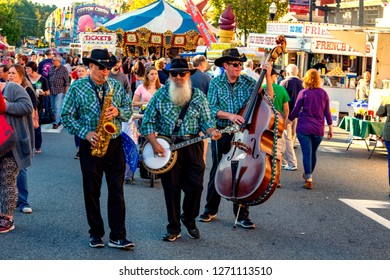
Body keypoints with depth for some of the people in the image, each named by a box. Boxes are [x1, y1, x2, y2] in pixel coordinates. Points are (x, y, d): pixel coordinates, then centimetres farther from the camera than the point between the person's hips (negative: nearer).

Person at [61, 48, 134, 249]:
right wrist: (86, 133, -14)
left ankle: (117, 237, 2)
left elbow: (129, 110, 11)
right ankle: (96, 234, 20)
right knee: (91, 191, 6)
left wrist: (117, 112, -12)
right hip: (90, 146, -1)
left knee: (117, 191, -1)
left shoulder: (116, 86, 6)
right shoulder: (77, 88, -2)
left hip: (114, 144, 2)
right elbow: (66, 116, -2)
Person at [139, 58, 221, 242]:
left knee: (195, 186, -2)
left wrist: (211, 131, -16)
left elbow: (205, 121, 7)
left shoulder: (198, 96, 7)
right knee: (171, 189, 2)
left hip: (193, 146, 1)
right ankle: (173, 228, 14)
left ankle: (189, 219, 24)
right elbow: (147, 121, 1)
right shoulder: (160, 95, 3)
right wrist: (154, 144, -10)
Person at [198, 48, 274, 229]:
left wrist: (268, 77, -12)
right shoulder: (216, 83, -1)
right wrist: (229, 115, -22)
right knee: (218, 171, 8)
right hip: (221, 134, 0)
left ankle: (242, 214, 10)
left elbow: (269, 98, -4)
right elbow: (212, 109, -7)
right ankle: (211, 209, 24)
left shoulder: (248, 82, 1)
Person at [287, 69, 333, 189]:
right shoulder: (323, 93, 4)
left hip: (304, 128, -3)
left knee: (306, 153, -4)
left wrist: (287, 121, 15)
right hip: (318, 129, 3)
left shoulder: (303, 93, -4)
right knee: (313, 153, 16)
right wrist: (330, 128, 12)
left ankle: (309, 179, -10)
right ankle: (309, 174, 34)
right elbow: (327, 112, 6)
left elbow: (296, 110, 1)